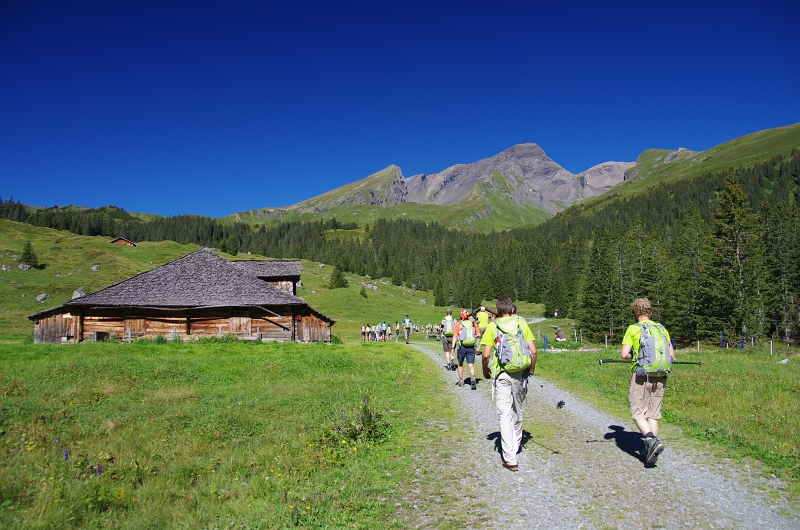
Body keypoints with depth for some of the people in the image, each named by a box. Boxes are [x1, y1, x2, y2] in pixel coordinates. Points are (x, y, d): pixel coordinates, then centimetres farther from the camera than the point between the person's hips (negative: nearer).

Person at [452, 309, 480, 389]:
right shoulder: (473, 323, 4)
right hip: (471, 347, 1)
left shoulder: (458, 324, -3)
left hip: (462, 347, -1)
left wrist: (453, 348, -12)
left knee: (460, 364, 18)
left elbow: (455, 336, -10)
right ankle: (472, 378, -24)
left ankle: (461, 381, 24)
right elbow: (478, 335, 5)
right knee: (471, 365, 2)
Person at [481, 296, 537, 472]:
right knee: (517, 410, 21)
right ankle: (516, 444, 40)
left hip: (502, 375, -3)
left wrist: (485, 371, 9)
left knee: (505, 414, -1)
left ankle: (510, 458, -5)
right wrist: (532, 369, 16)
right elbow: (533, 350, 0)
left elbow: (486, 355, -8)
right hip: (520, 373, 3)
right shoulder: (522, 324, 4)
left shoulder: (492, 327, -2)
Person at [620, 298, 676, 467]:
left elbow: (624, 354, -10)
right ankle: (651, 452, 10)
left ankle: (652, 440, -20)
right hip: (659, 377, 5)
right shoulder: (662, 329, 9)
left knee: (638, 413, 3)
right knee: (653, 415, 12)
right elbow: (672, 355, 8)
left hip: (641, 375, -4)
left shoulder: (633, 329, -3)